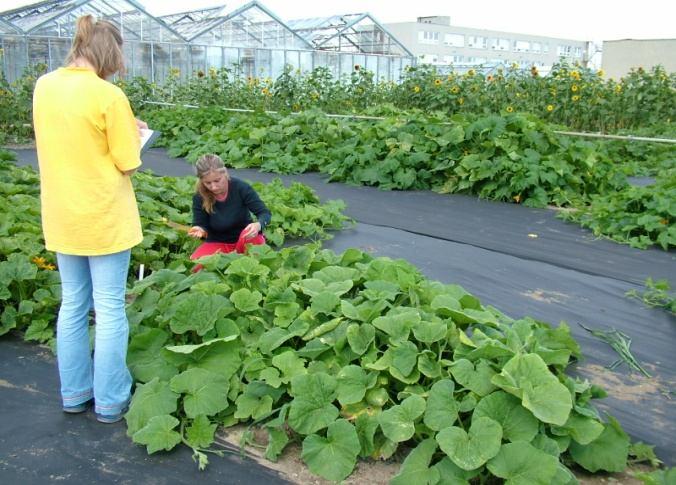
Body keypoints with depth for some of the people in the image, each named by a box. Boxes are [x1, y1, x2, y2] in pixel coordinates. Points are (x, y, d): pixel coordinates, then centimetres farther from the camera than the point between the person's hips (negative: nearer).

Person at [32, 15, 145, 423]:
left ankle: (75, 394, 29)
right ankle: (110, 401, 17)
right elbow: (128, 163, -14)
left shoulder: (44, 86, 1)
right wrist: (131, 136, 6)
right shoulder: (108, 95, -18)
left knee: (72, 305, 17)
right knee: (110, 310, 6)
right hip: (104, 218, -6)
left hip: (62, 217, 6)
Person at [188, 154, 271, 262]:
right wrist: (200, 230, -32)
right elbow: (200, 224, -6)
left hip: (243, 239, -1)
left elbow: (264, 213, -18)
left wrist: (258, 225, -41)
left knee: (250, 236, -37)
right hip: (218, 243, 1)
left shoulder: (241, 187, -19)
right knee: (196, 265, -28)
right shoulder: (199, 198, -15)